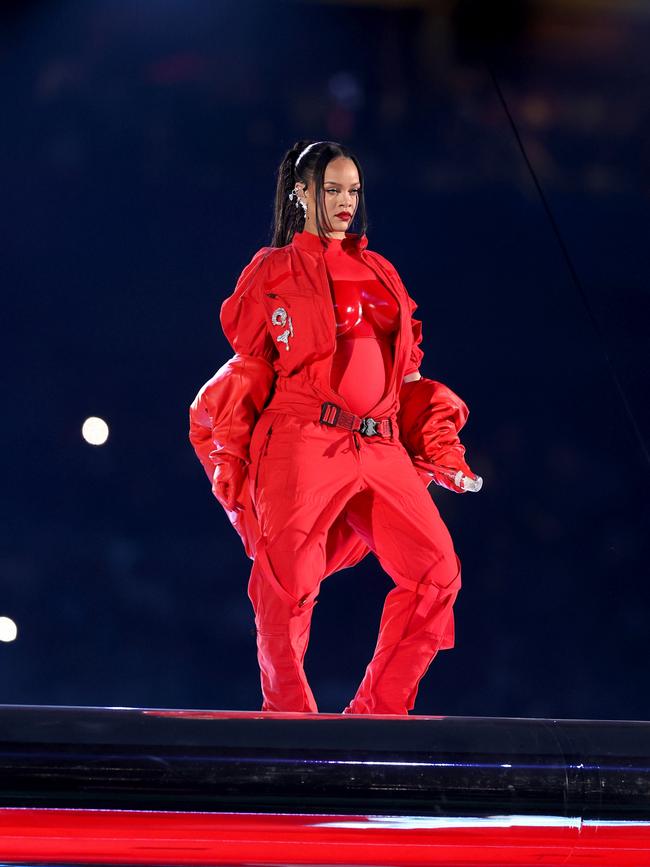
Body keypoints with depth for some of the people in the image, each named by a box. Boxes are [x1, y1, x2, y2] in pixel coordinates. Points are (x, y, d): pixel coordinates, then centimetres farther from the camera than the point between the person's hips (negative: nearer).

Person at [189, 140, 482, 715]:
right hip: (302, 443, -4)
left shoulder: (380, 274, 22)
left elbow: (409, 376, 22)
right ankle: (288, 712, 3)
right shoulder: (273, 272, 10)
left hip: (381, 448, 4)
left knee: (437, 570, -8)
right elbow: (248, 372, 6)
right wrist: (231, 464, -1)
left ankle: (379, 710, 2)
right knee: (288, 583, -12)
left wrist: (442, 453, 13)